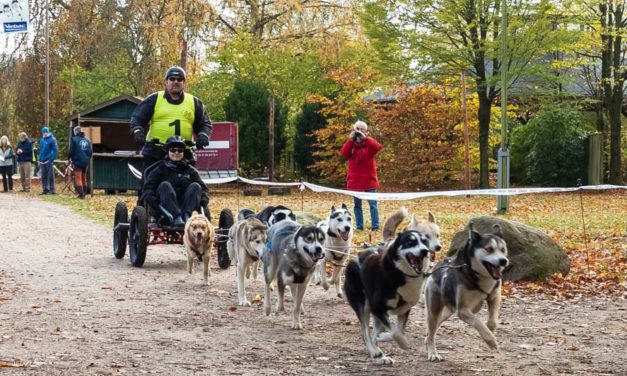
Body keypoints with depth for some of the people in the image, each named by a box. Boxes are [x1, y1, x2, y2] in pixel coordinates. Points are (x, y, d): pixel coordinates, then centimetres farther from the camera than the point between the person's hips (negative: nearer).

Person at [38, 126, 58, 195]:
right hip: (42, 161, 7)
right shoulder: (42, 140, 15)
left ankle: (52, 190, -3)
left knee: (50, 176, -5)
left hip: (49, 161, -7)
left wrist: (52, 159, -18)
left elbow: (55, 150, -11)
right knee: (43, 176, 10)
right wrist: (39, 159, 16)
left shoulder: (52, 139, -7)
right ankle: (45, 189, 15)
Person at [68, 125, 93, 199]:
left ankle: (81, 194, -13)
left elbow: (71, 151, -8)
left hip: (77, 162, -5)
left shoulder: (74, 139, -8)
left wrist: (69, 158, 8)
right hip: (85, 162, 5)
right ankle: (84, 194, 16)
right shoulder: (87, 140, 8)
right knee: (84, 179, 15)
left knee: (78, 179, -4)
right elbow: (90, 152, 12)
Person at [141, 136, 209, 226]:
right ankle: (176, 218, -46)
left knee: (195, 186, -18)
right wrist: (154, 201, -20)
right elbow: (147, 189, 0)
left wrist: (203, 200, -9)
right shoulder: (159, 170, 11)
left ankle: (186, 216, -40)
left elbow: (203, 188, 13)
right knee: (165, 185, -27)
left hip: (184, 205, 2)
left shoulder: (190, 170, 19)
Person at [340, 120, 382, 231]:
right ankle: (359, 226, 14)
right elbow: (344, 153, -11)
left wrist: (365, 138, -26)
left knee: (373, 204, -4)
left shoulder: (369, 142, 1)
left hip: (369, 179, -3)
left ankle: (375, 226, -3)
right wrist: (350, 140, -18)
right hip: (355, 180, 3)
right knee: (357, 204, 8)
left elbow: (378, 147, -21)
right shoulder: (351, 143, 7)